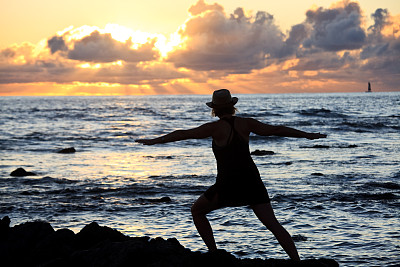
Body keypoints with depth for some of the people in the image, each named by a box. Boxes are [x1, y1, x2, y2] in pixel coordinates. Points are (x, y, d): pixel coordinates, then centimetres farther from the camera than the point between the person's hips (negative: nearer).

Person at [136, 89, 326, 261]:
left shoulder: (216, 127, -6)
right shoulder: (245, 123, 5)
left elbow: (183, 134, -5)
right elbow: (276, 130, 9)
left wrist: (155, 141, 1)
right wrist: (307, 135, 17)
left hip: (228, 184, -4)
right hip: (252, 181, 4)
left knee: (197, 211, 18)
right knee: (273, 224, 3)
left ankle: (214, 254, 12)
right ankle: (297, 261, -9)